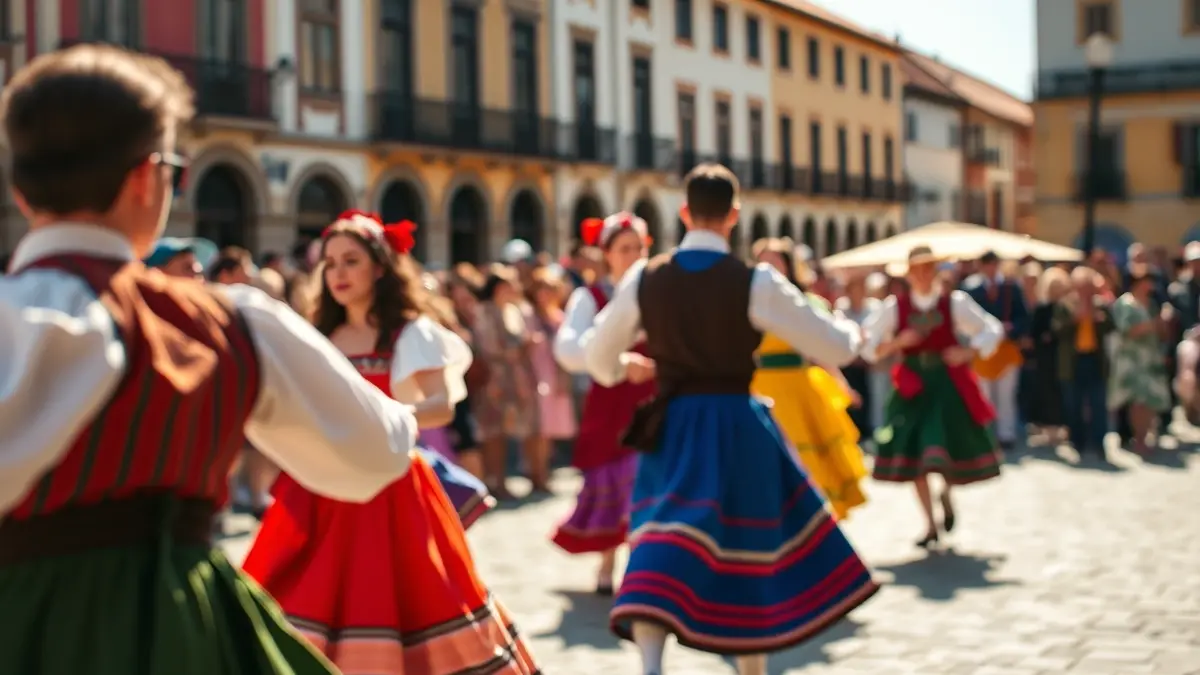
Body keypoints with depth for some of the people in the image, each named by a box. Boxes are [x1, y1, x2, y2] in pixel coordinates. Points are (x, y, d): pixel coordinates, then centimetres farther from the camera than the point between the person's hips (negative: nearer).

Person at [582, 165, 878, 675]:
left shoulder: (643, 278, 0)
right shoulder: (756, 282, -9)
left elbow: (597, 357, 11)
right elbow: (836, 347, -4)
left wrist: (626, 368, 34)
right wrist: (851, 331, 20)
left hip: (670, 428, 2)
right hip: (737, 428, -2)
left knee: (663, 550, 2)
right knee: (749, 550, 14)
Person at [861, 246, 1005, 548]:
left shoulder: (955, 302, -2)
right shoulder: (894, 307, -2)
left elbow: (992, 329, 4)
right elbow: (867, 344, 0)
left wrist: (970, 352, -12)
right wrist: (896, 343, -17)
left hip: (949, 382, 0)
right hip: (913, 384, 1)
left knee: (958, 446, -3)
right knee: (915, 453, -1)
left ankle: (946, 494, 34)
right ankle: (930, 525, 14)